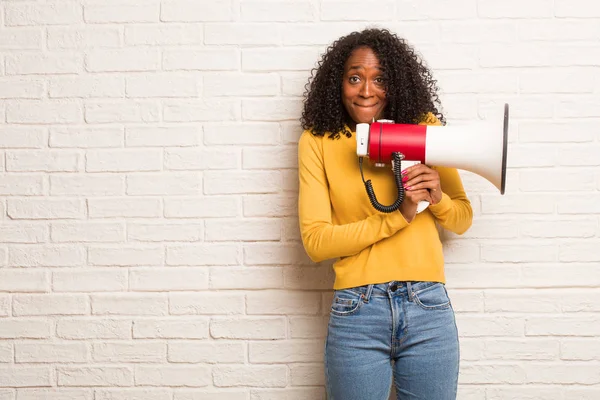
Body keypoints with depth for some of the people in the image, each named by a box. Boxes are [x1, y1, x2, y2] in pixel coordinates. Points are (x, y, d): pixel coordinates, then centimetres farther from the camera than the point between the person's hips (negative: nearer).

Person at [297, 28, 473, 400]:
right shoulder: (318, 141, 0)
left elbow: (463, 219, 13)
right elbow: (315, 241, -6)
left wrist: (438, 197, -10)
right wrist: (397, 216, -15)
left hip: (429, 308, 2)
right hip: (357, 311, -1)